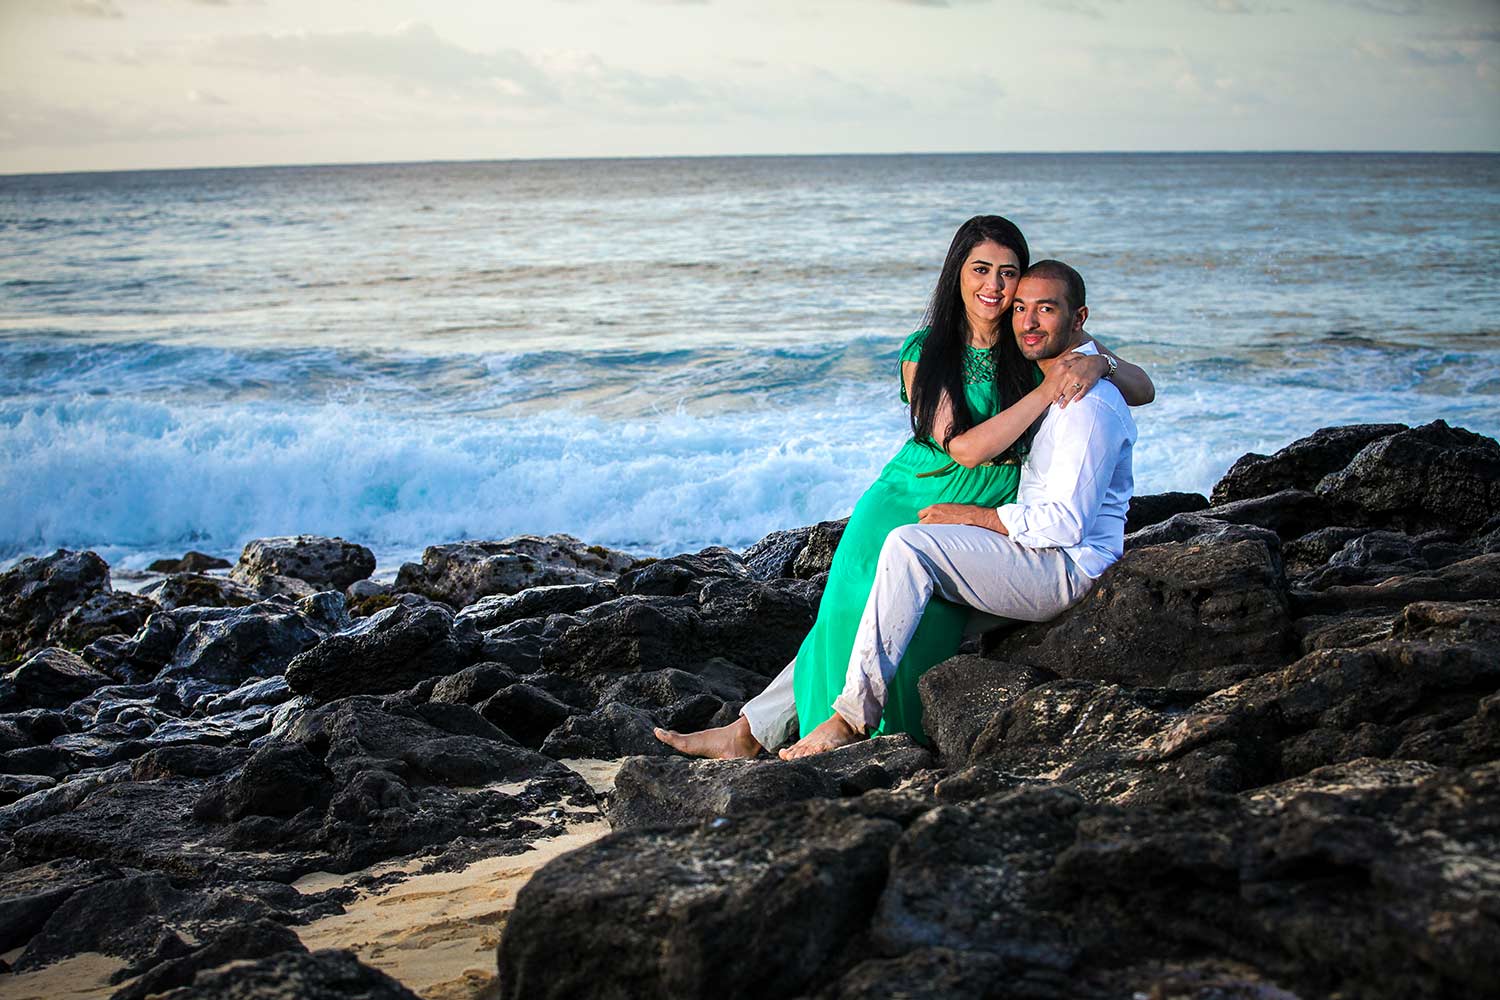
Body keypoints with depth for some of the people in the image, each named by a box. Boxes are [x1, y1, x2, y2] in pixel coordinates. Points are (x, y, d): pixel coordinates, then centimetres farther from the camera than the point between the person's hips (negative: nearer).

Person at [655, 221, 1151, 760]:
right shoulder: (925, 352, -2)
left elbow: (1143, 391, 3)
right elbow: (965, 448, -14)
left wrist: (1099, 363, -19)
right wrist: (1045, 391, -20)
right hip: (905, 505, 1)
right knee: (855, 612, -17)